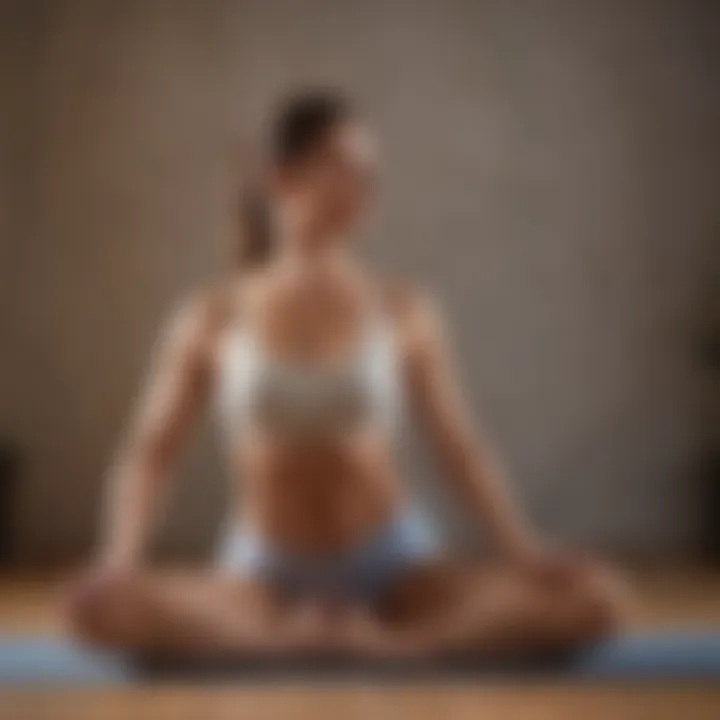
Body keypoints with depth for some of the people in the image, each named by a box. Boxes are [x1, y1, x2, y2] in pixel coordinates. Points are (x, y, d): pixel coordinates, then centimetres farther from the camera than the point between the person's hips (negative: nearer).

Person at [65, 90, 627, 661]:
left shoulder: (408, 315, 0)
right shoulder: (211, 321, 0)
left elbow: (463, 449, 1)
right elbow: (149, 453, -1)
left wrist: (522, 550, -14)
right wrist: (120, 559, -19)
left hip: (395, 564, 0)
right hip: (264, 576, 0)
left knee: (594, 597, -23)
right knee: (95, 607, -32)